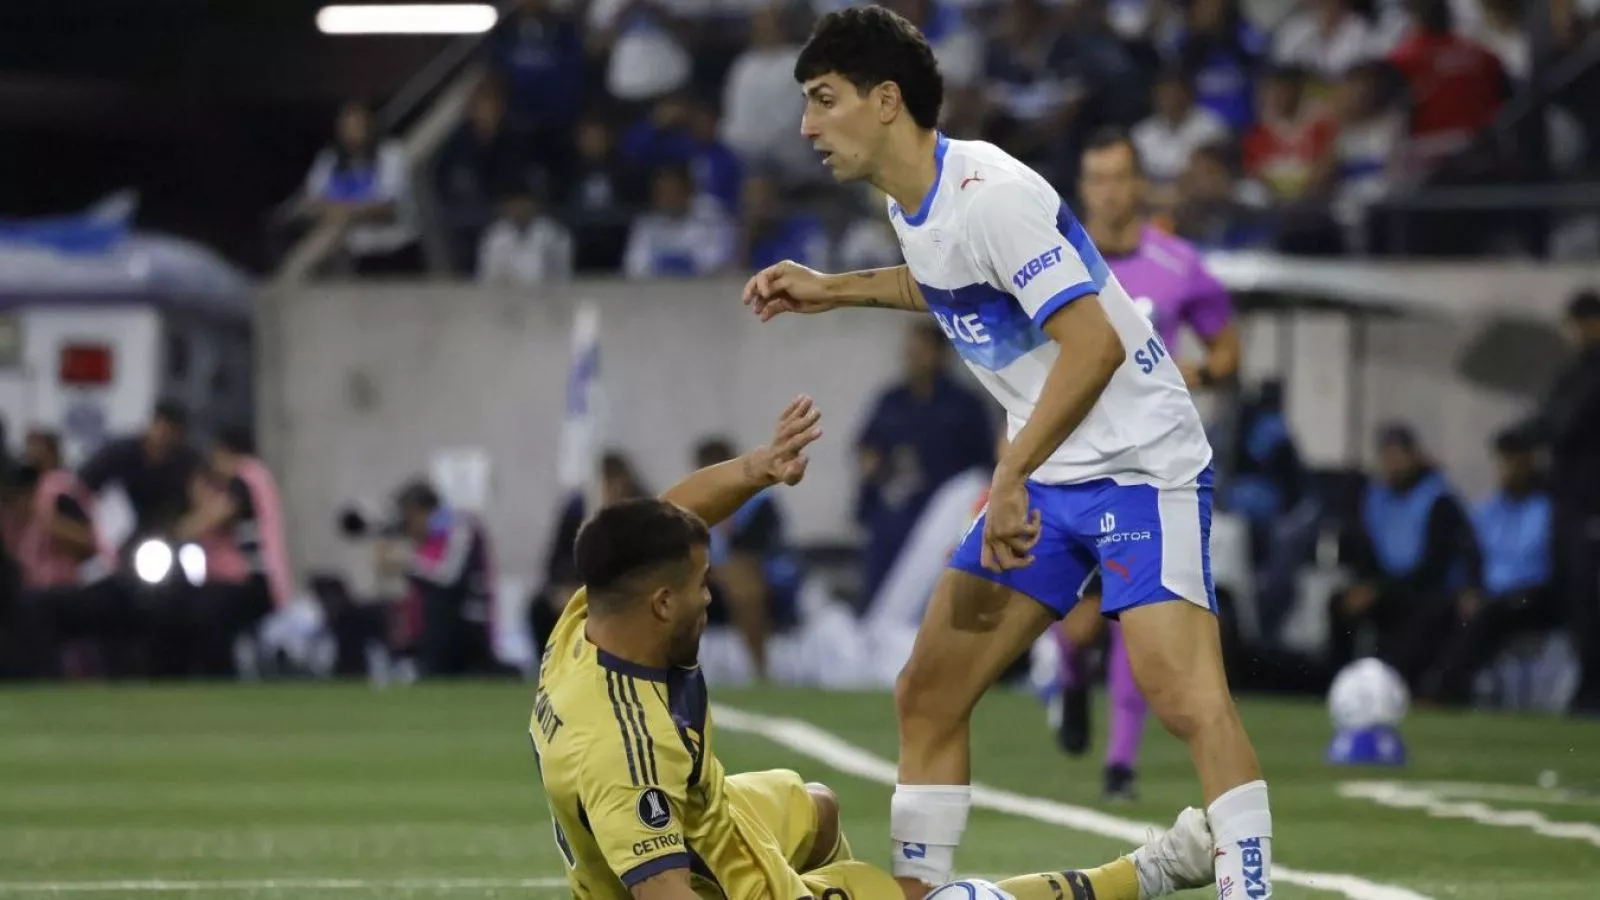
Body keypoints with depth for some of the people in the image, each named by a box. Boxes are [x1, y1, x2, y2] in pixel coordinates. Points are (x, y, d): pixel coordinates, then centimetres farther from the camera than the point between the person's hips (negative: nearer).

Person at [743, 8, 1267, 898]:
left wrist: (1009, 480, -27)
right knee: (927, 692, 7)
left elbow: (1093, 342, -27)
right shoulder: (914, 204, 6)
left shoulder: (988, 192, -21)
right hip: (1048, 475, 9)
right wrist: (837, 289, 24)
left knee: (1185, 694, -24)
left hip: (1140, 464, -9)